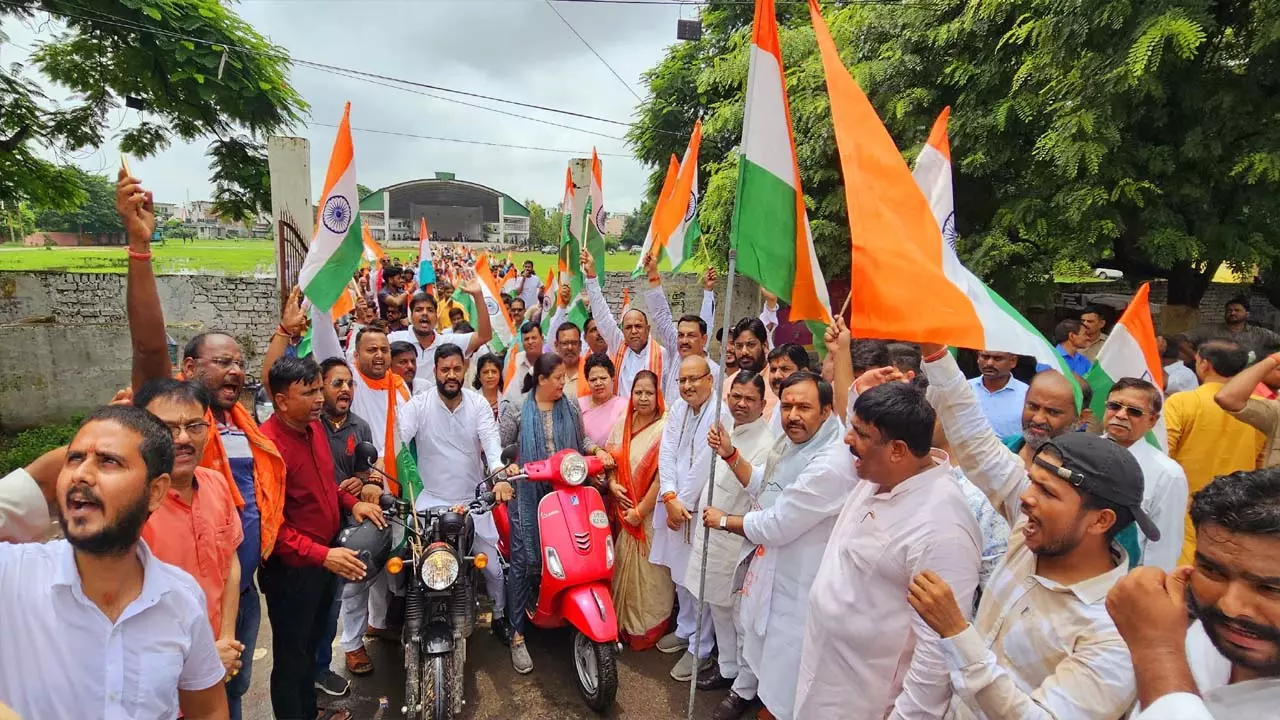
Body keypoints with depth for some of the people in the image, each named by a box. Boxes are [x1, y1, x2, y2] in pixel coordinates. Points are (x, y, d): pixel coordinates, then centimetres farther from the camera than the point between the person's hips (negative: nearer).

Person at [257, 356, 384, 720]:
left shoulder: (314, 425, 1)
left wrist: (352, 502, 3)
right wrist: (322, 555, -31)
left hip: (326, 557, 9)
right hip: (292, 569, -9)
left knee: (313, 640, 26)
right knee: (291, 656, 10)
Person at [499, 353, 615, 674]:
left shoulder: (571, 407, 6)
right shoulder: (516, 410, -3)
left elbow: (581, 440, 17)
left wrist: (597, 450, -1)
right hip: (527, 495, -3)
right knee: (524, 562, -1)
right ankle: (517, 634, 9)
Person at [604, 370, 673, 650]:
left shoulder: (665, 427, -17)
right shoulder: (623, 422, 2)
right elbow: (610, 458, 12)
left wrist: (640, 511, -16)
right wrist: (612, 483, -7)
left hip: (652, 513, -6)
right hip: (625, 509, 6)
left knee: (649, 572, 5)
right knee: (625, 569, 17)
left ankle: (648, 631, 25)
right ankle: (624, 624, 36)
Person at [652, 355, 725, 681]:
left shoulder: (722, 413, -20)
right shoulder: (678, 409, 6)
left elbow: (719, 468, -22)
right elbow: (666, 455, 4)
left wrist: (689, 505, -14)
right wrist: (670, 498, -8)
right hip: (675, 508, 8)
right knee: (681, 574, 22)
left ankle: (701, 649, 20)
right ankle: (685, 629, 43)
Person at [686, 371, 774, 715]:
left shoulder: (766, 444, -22)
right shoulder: (728, 428, 4)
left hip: (740, 542, -8)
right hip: (712, 535, 8)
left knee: (744, 618, 8)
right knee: (718, 606, 22)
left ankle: (745, 688, 26)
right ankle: (727, 667, 42)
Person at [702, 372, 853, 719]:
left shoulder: (831, 464, -30)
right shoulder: (789, 443, 1)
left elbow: (776, 526, -26)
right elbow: (762, 485, 15)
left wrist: (723, 520, -10)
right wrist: (730, 455, -1)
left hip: (797, 588, -9)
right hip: (772, 569, 9)